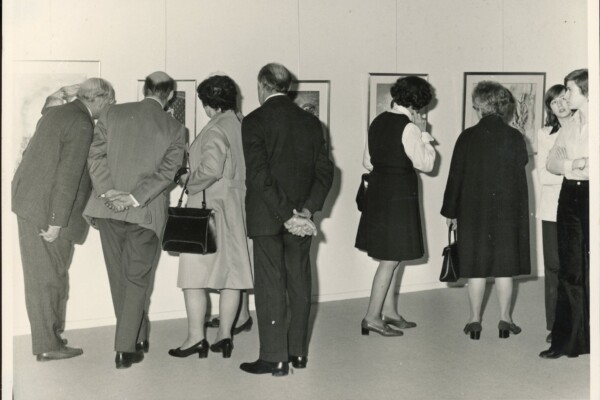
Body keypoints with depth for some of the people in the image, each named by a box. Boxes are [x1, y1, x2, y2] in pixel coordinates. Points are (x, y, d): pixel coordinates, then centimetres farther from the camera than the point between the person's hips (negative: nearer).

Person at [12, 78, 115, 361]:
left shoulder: (54, 113, 12)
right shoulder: (81, 125, -15)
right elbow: (68, 176, -21)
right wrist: (57, 222, -21)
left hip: (28, 203, 9)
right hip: (48, 211, -9)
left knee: (40, 275, 16)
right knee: (51, 276, 0)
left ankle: (46, 337, 27)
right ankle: (48, 345, 8)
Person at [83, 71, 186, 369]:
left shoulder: (112, 115, 4)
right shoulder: (174, 129, -2)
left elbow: (96, 155, -4)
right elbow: (167, 171, -10)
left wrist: (108, 191, -10)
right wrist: (135, 198, -13)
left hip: (108, 210, 2)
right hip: (146, 213, -2)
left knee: (119, 278, 15)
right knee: (137, 280, 7)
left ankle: (137, 338, 27)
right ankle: (126, 349, 4)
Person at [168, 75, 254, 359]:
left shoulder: (216, 129, -13)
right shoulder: (243, 127, 8)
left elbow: (211, 169, -24)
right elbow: (244, 169, 11)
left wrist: (188, 181, -7)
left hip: (209, 206, -7)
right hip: (237, 207, 7)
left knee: (195, 271, 0)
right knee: (231, 271, 9)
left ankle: (195, 337, 0)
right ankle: (224, 335, 13)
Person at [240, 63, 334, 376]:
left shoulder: (254, 121, -9)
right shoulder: (311, 122, 7)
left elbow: (258, 174, -17)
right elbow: (325, 171, 2)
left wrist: (285, 214, -15)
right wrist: (307, 209, -4)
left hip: (267, 217, -5)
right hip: (301, 216, 5)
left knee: (270, 286, 0)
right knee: (299, 283, 12)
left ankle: (274, 358, 4)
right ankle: (298, 352, 22)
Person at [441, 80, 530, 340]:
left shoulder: (467, 137, -7)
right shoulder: (515, 137, -5)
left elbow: (455, 176, -4)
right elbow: (522, 167, -1)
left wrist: (450, 212, 4)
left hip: (474, 209, 0)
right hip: (508, 210, 1)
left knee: (476, 265, 6)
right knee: (504, 265, 7)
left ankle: (475, 320, 12)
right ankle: (505, 319, 13)